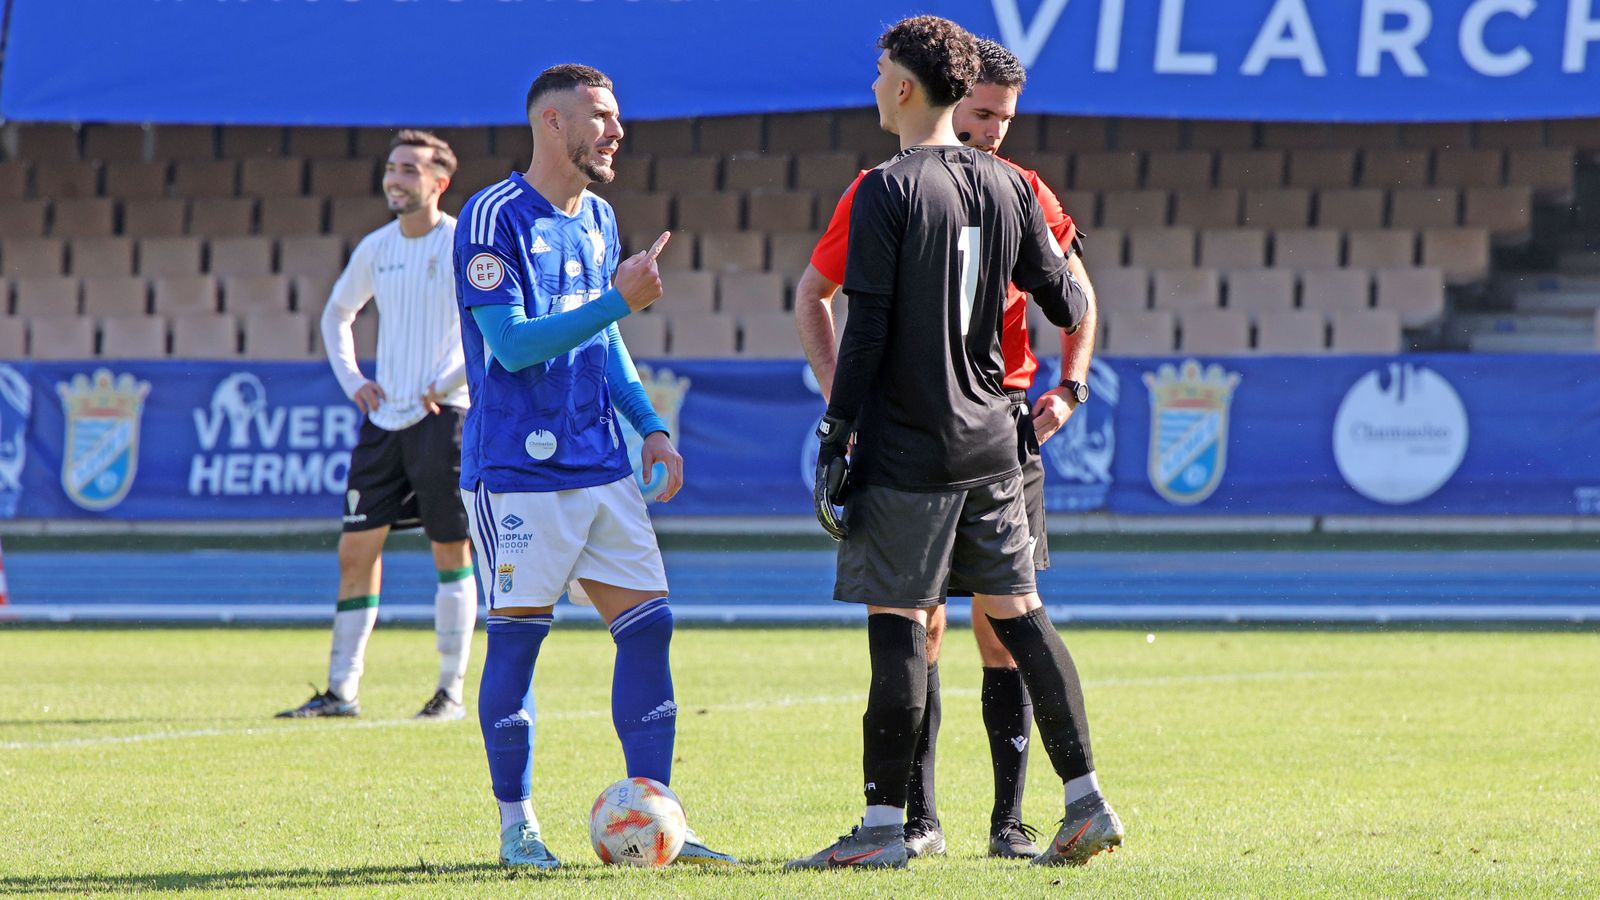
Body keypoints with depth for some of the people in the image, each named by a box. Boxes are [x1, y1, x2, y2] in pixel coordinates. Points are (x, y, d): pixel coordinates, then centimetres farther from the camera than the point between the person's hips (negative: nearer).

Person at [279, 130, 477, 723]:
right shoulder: (376, 249, 11)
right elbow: (336, 315, 26)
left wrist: (447, 382, -17)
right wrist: (351, 379, 10)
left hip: (443, 416, -6)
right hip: (383, 420, 6)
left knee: (451, 552, -1)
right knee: (356, 549, 2)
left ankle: (451, 692, 5)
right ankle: (341, 690, 5)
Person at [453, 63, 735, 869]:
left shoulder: (599, 220, 14)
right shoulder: (494, 218, -10)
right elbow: (511, 344, -18)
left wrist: (649, 425, 13)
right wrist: (618, 302, -23)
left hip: (602, 468, 7)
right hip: (519, 469, -7)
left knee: (648, 625, 1)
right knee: (517, 637, -2)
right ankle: (516, 826, 7)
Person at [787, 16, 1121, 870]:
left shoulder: (887, 191, -11)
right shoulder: (1007, 187, 6)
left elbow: (868, 328, -14)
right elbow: (1065, 304, 11)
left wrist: (834, 438, -10)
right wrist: (1064, 275, 35)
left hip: (905, 448, -6)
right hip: (989, 440, 6)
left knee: (896, 624, -4)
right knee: (1017, 611, 11)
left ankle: (884, 824, -3)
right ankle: (1085, 802, 9)